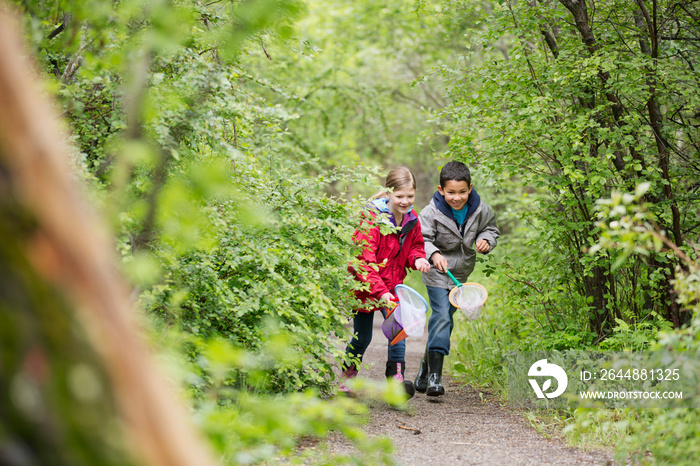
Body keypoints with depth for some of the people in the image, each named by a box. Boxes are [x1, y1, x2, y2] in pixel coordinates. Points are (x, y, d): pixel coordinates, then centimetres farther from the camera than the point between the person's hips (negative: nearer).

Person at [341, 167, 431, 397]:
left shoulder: (411, 219, -2)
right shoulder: (372, 220, -23)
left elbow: (415, 245, 17)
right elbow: (363, 261, -29)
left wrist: (417, 258, -9)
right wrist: (380, 292, -39)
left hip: (392, 285, 5)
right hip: (365, 287, -4)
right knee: (362, 337, 7)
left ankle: (396, 378, -18)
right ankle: (346, 378, 31)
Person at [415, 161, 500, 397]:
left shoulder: (480, 210, -7)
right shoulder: (431, 213, -19)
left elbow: (491, 229, 10)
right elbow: (421, 240, -26)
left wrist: (486, 240, -12)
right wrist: (434, 255, -46)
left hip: (461, 274, 5)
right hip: (437, 274, -5)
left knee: (445, 320, 11)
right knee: (441, 317, -18)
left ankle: (426, 365, 28)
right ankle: (434, 375, -18)